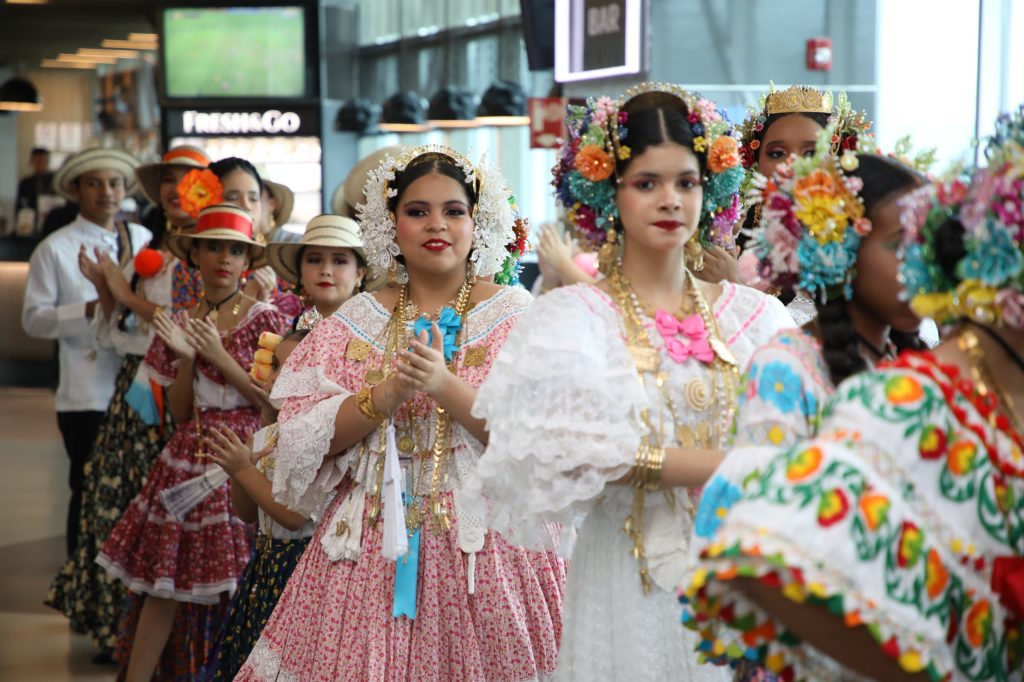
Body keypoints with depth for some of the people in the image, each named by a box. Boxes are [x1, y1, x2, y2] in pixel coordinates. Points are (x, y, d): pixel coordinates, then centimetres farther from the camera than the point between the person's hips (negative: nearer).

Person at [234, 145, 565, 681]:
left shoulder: (517, 315, 1)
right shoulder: (356, 321, 8)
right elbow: (302, 435, -1)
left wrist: (445, 385, -22)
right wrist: (387, 394, -15)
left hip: (487, 543, -2)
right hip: (373, 542, 2)